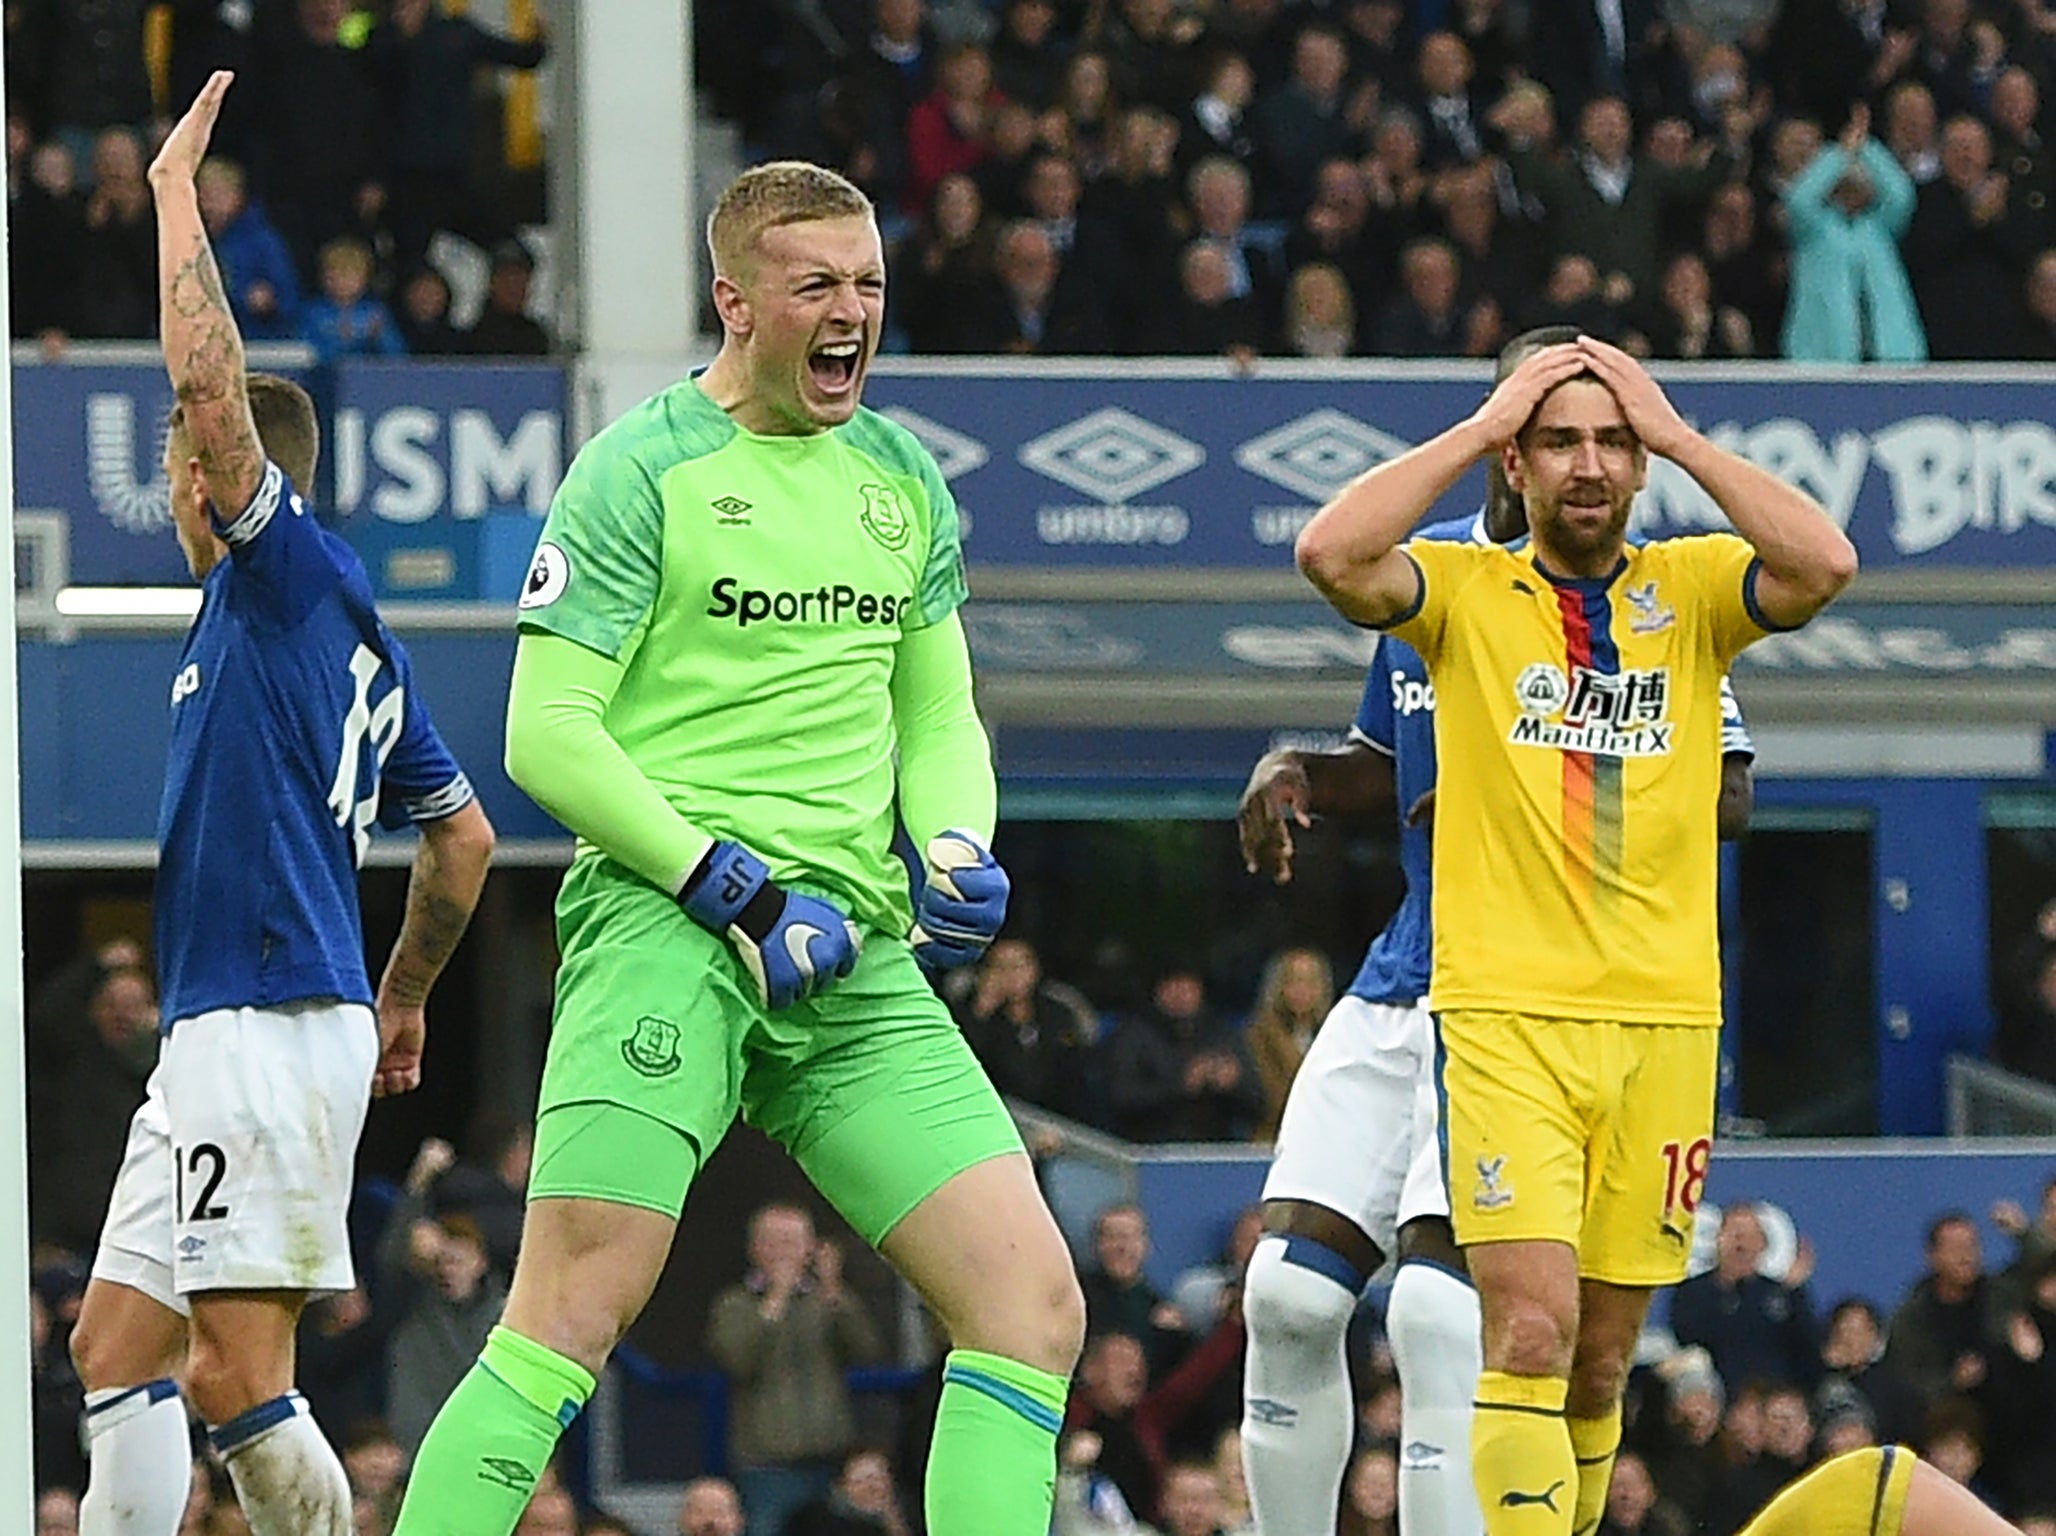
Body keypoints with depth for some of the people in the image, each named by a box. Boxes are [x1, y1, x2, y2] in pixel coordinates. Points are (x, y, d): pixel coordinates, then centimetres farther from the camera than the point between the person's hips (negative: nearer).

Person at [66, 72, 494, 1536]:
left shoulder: (298, 573, -5)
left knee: (240, 1373, -12)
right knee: (117, 1345, 9)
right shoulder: (353, 639, 21)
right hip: (222, 1034, 10)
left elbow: (210, 376, -19)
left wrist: (176, 185, -10)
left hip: (275, 1023, -10)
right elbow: (466, 838, 26)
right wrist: (404, 1000, 34)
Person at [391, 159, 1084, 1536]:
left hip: (858, 957, 6)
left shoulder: (904, 480, 18)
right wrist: (736, 892, -12)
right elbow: (546, 735, -6)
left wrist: (956, 851, 4)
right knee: (574, 1315, -18)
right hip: (666, 925, -6)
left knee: (1037, 1304, -4)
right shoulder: (642, 471, -2)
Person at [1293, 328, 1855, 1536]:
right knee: (1531, 1330, -17)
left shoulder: (1694, 589, 7)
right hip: (1507, 1016, -2)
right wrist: (1479, 425, -9)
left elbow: (1826, 565, -12)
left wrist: (1680, 437, -7)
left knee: (1600, 1360, 9)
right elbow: (1332, 554, -16)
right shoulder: (1465, 591, 3)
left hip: (1666, 1023, 2)